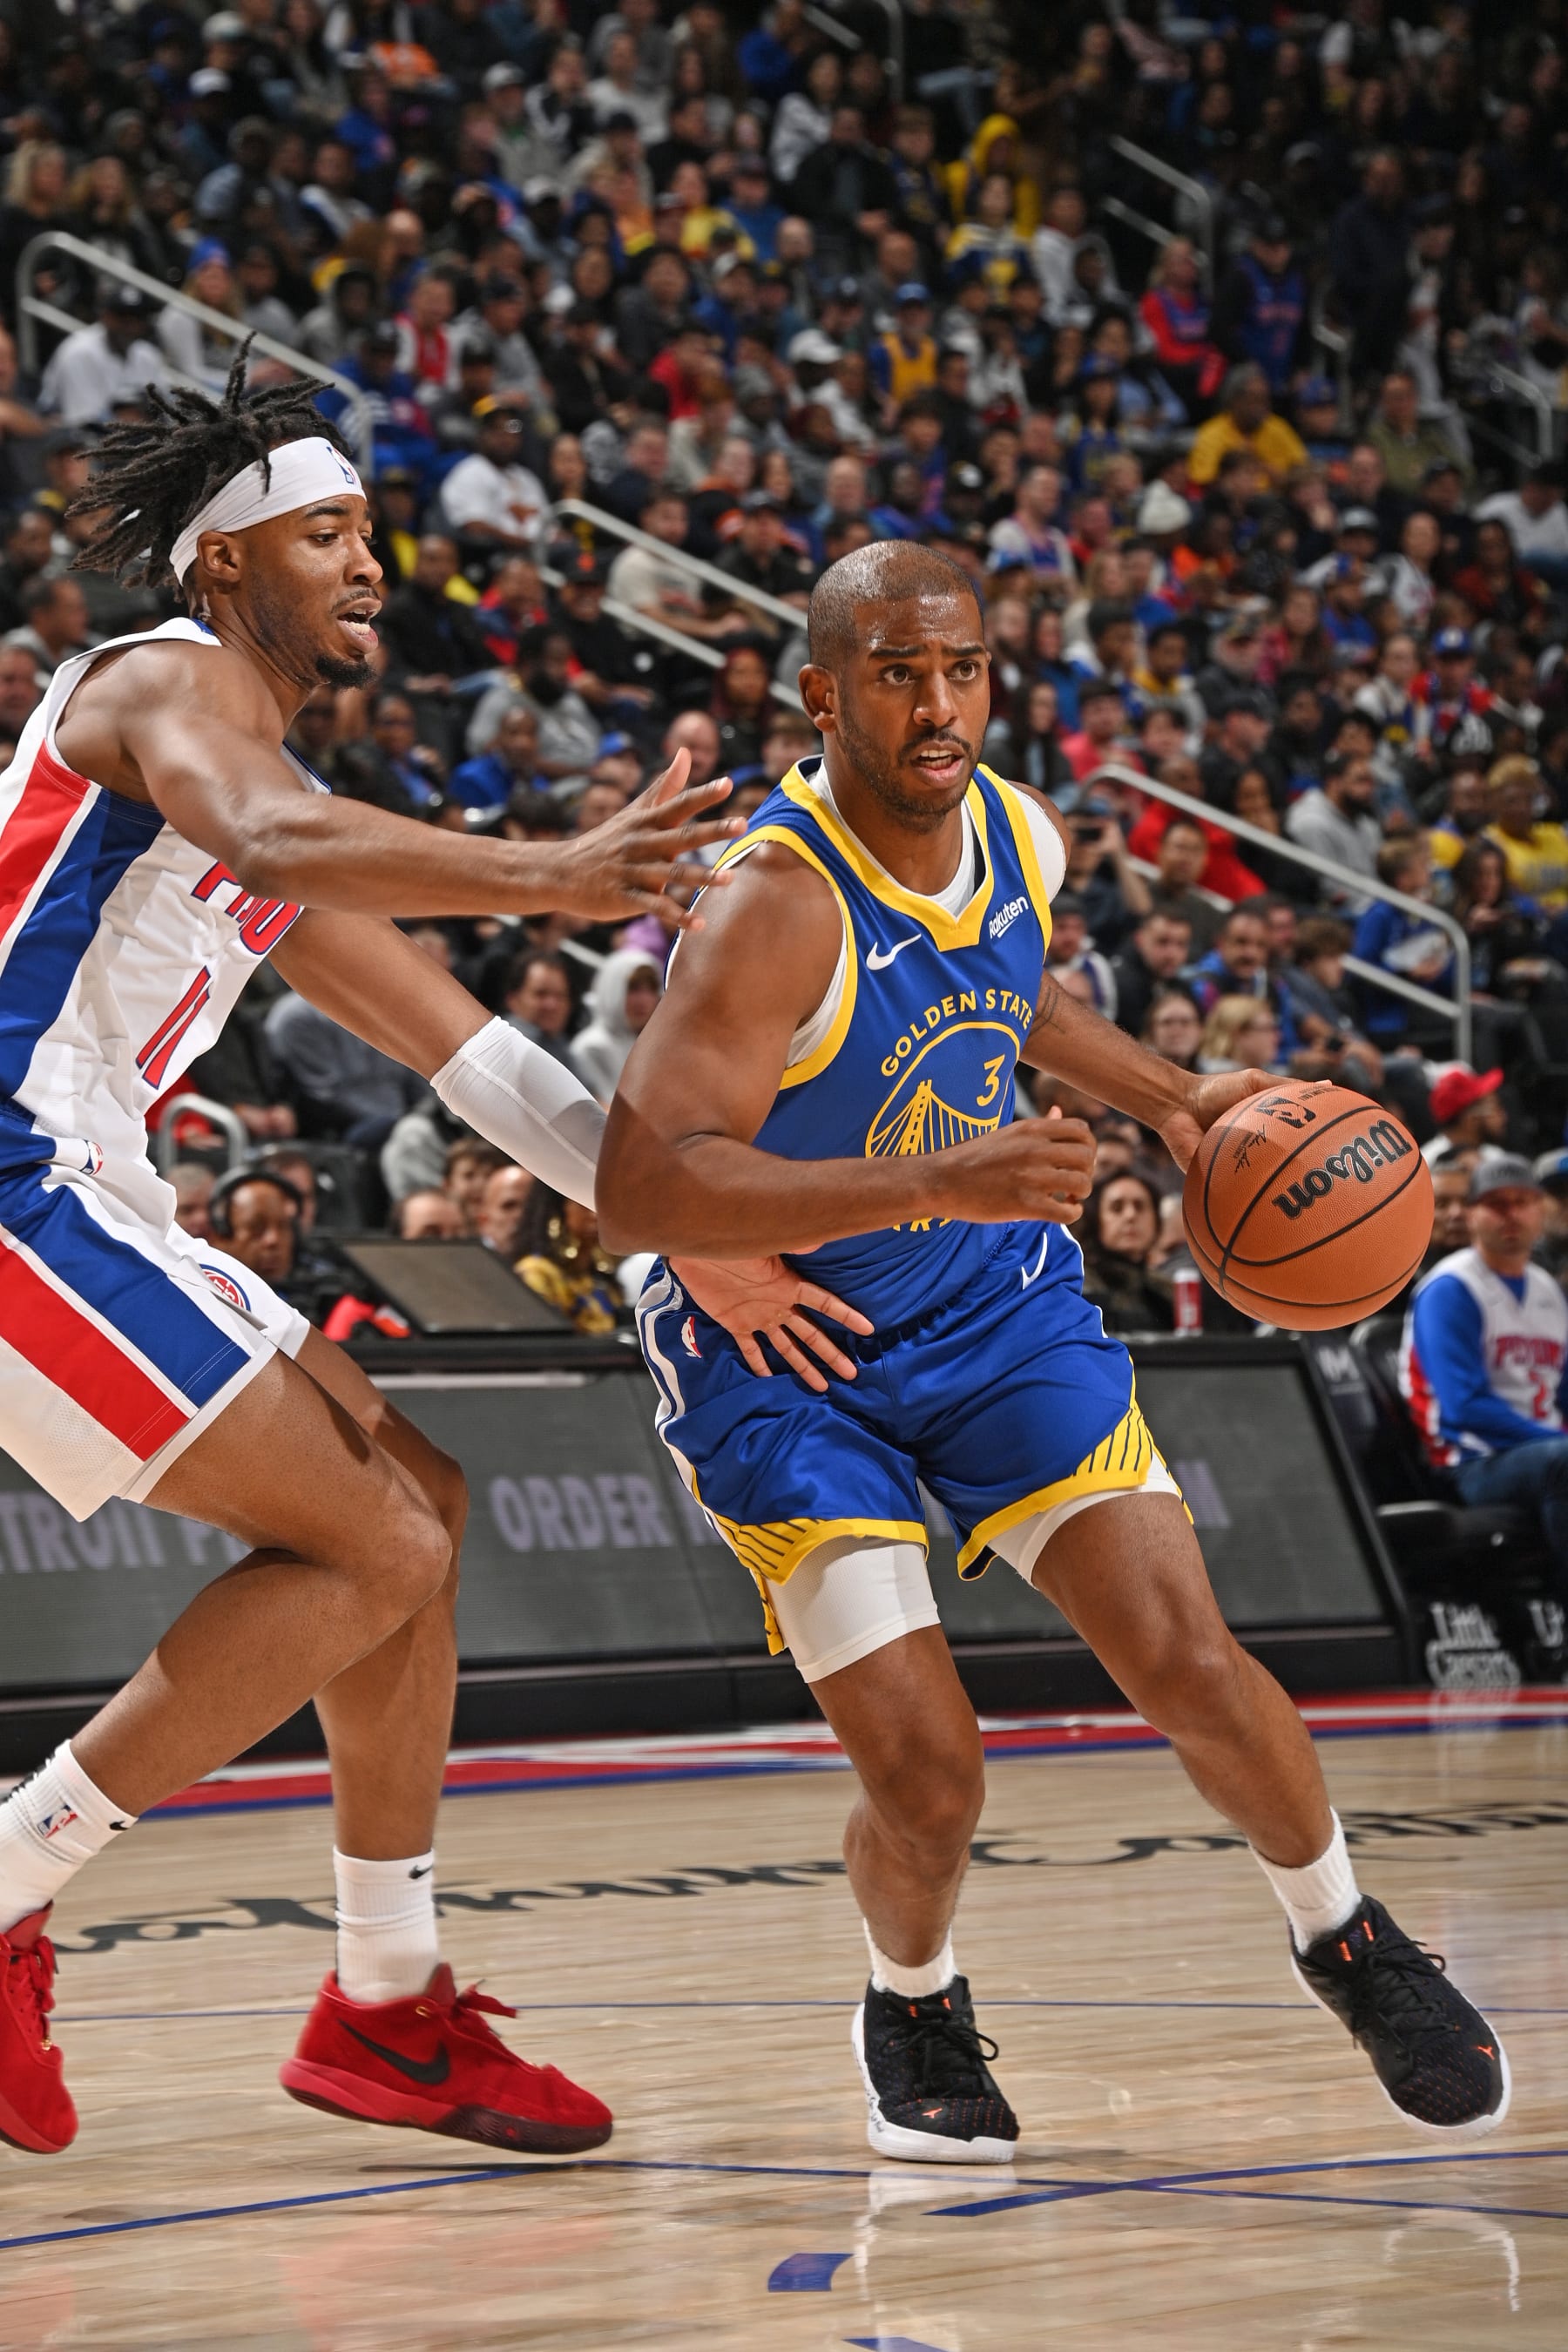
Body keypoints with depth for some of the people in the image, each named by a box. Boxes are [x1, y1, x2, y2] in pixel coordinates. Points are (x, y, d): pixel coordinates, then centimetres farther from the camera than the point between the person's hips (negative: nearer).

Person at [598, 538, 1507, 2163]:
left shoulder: (1018, 838, -6)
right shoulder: (776, 911, -28)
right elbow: (639, 1191, -40)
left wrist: (1170, 1100, 9)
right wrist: (936, 1182, -46)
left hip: (995, 1302, 5)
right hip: (775, 1351, -5)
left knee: (1184, 1660, -9)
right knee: (923, 1766, -13)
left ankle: (1346, 1940, 18)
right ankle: (912, 2007, 20)